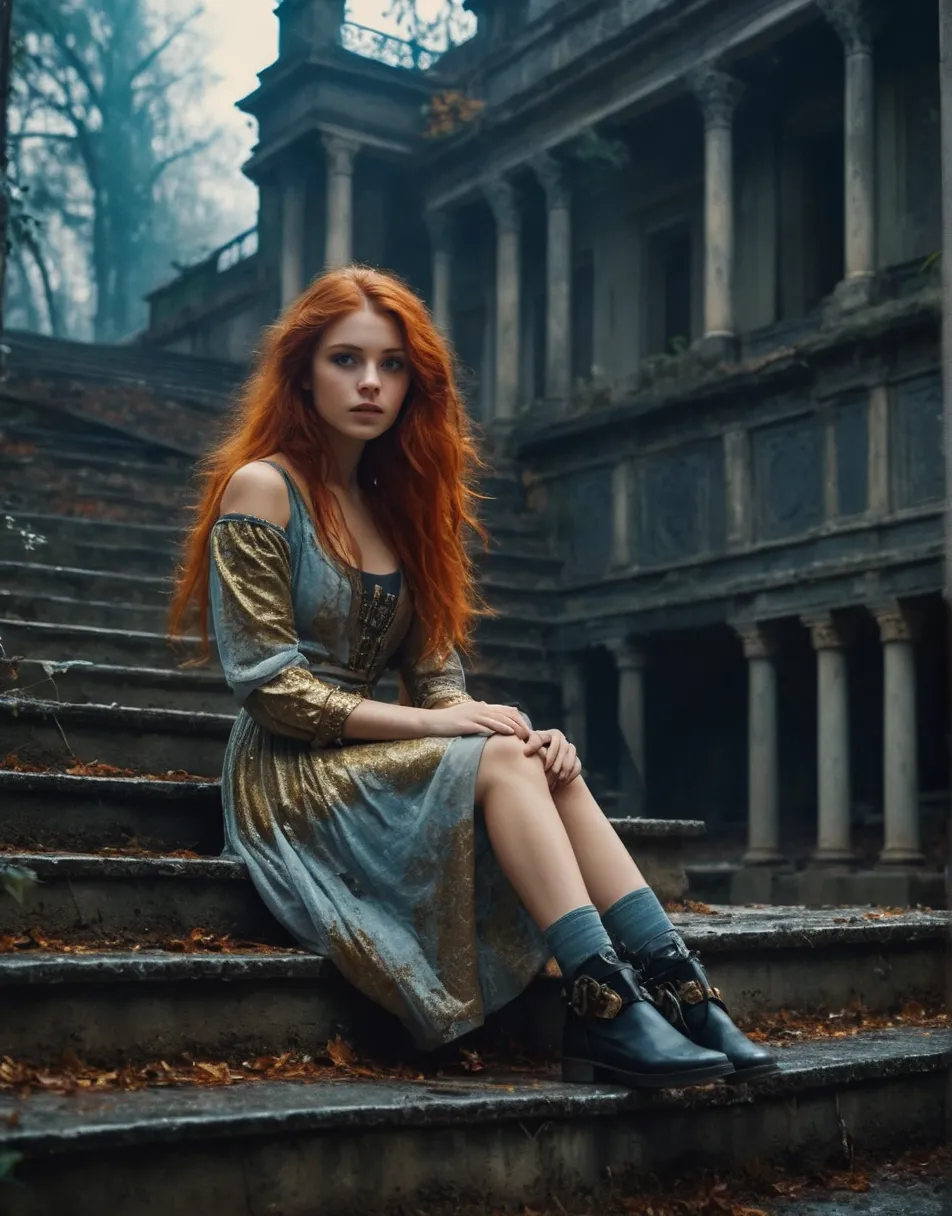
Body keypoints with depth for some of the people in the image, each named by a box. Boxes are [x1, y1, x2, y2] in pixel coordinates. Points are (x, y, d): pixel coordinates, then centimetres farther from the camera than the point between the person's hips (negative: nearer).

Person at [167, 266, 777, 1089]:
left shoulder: (394, 503, 16)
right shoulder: (261, 489, -6)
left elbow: (436, 675, 9)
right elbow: (269, 684, -14)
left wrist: (515, 731, -12)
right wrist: (427, 722, -19)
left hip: (371, 766, 6)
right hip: (291, 782, -6)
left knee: (548, 767, -20)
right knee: (501, 764, -27)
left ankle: (679, 992, -31)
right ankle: (608, 1008, -35)